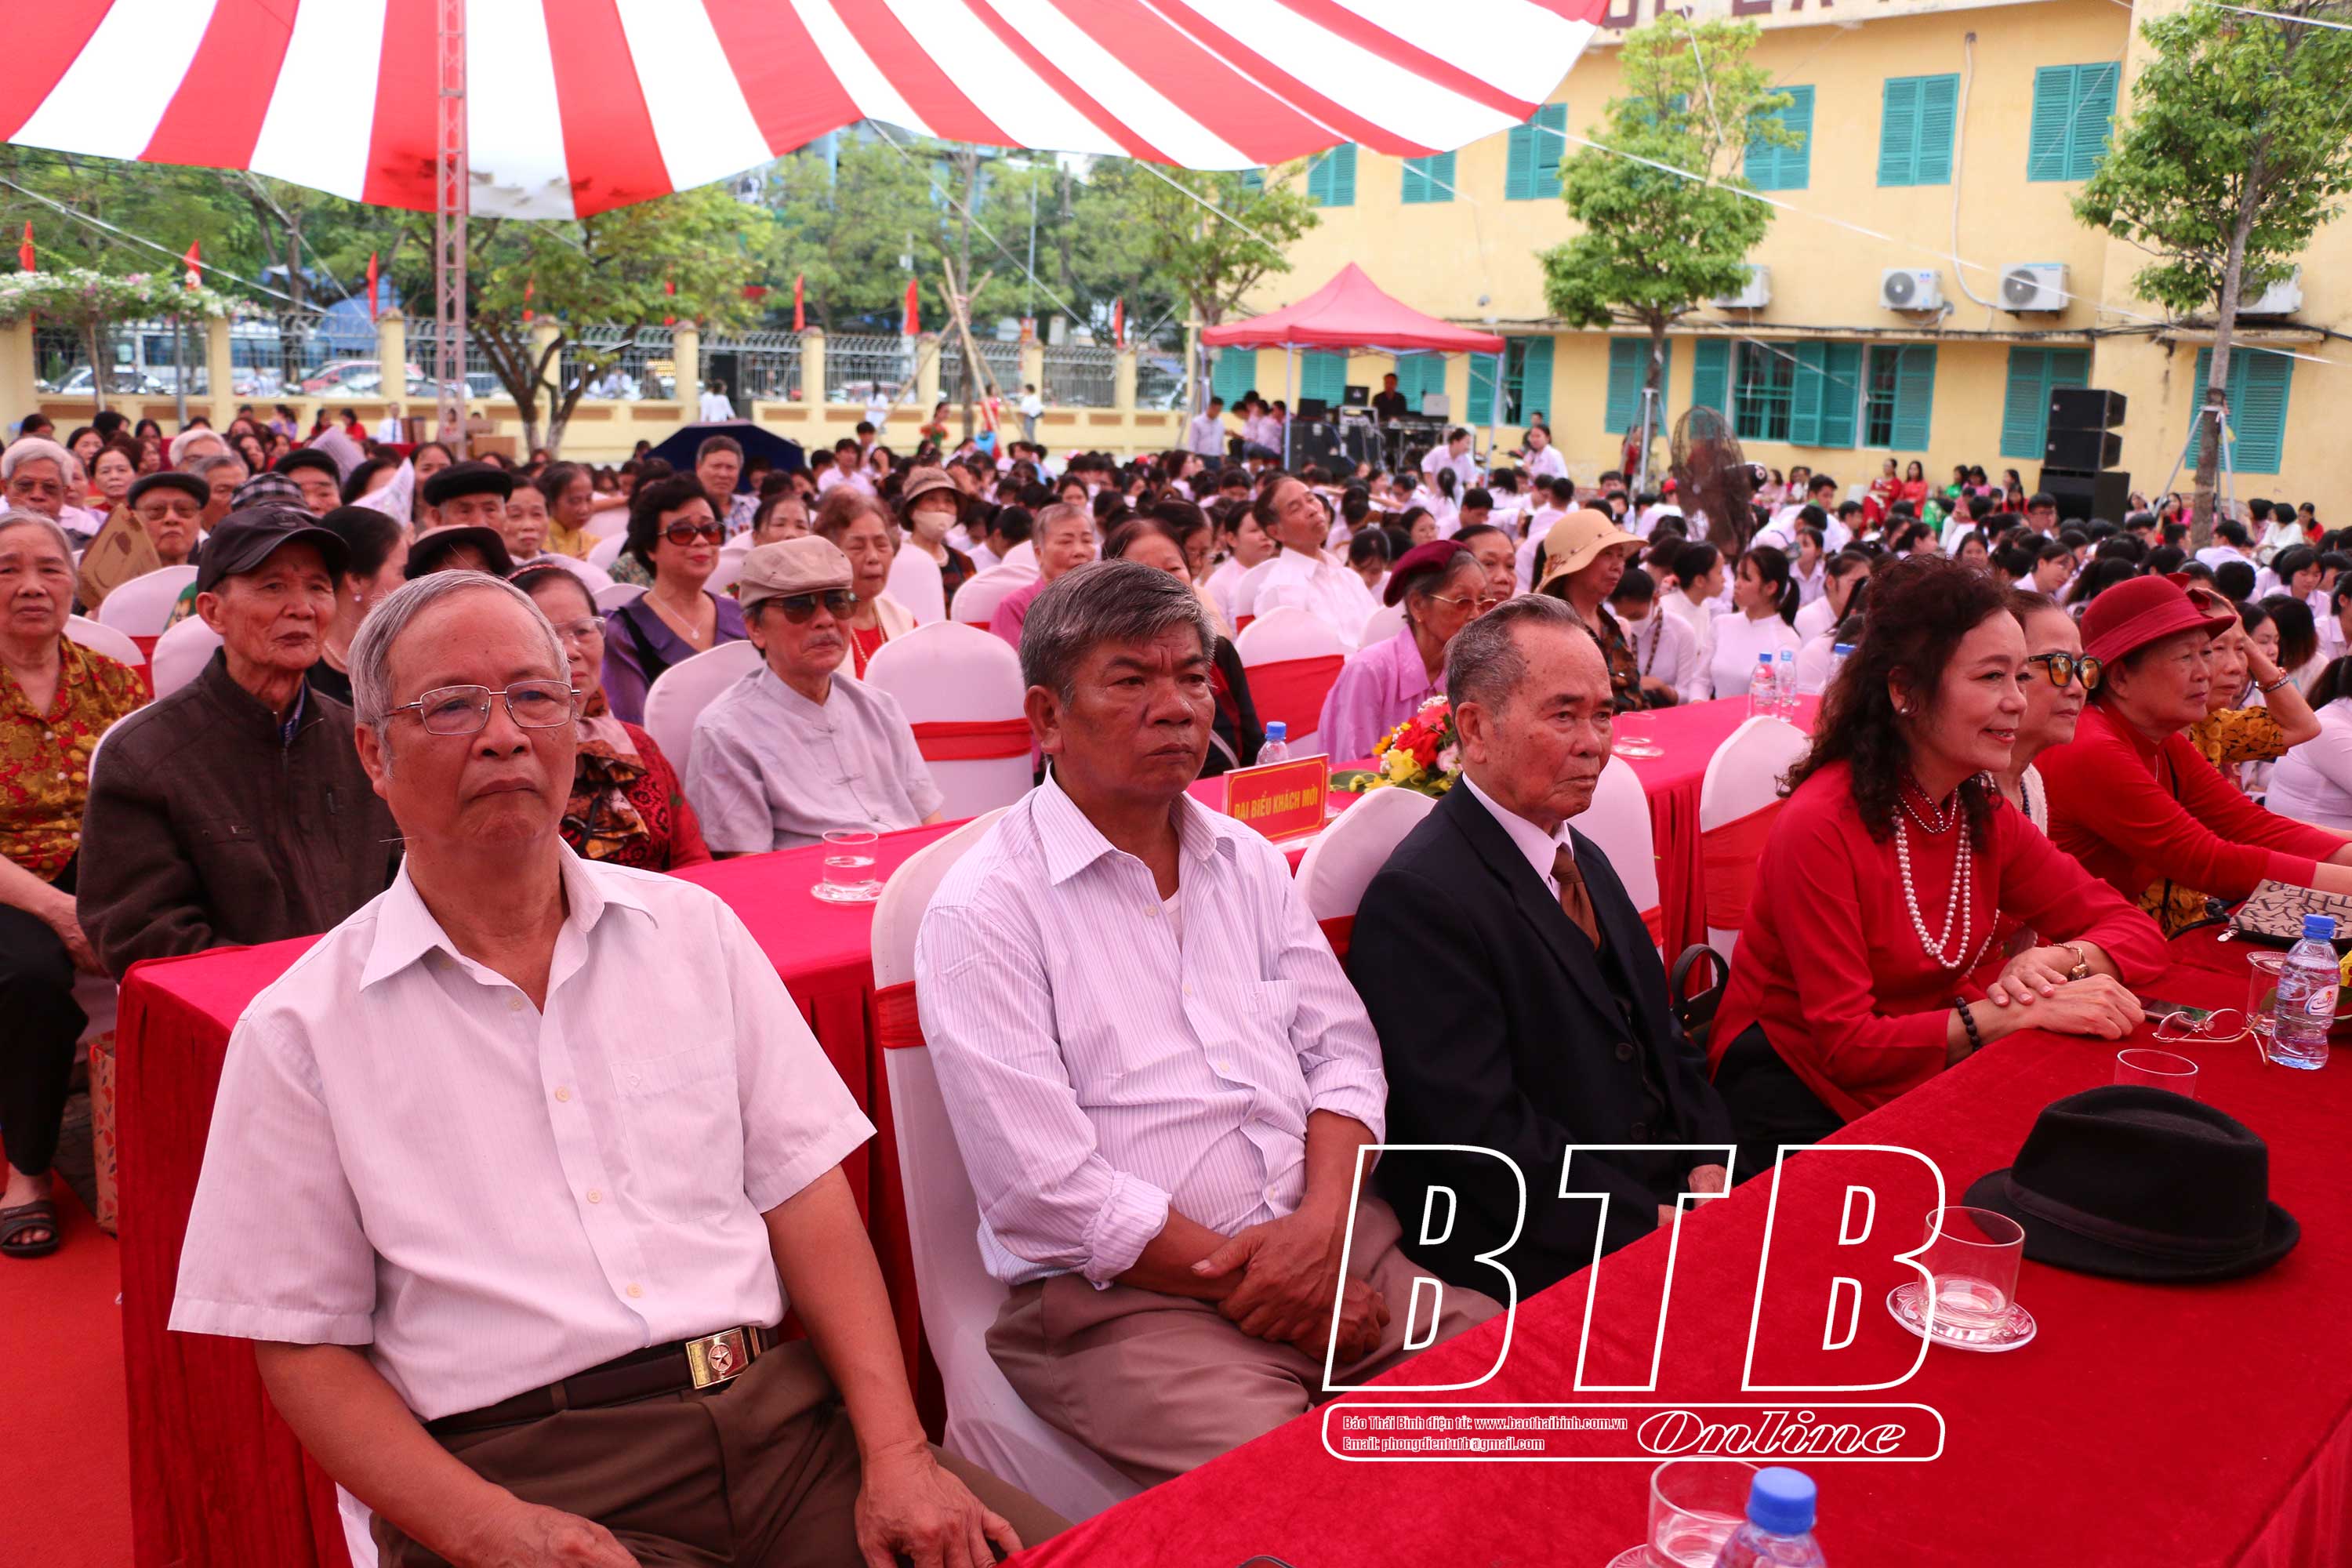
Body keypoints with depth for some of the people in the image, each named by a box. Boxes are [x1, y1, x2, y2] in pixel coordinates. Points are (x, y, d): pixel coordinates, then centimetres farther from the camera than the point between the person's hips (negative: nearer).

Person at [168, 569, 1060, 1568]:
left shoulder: (692, 929, 9)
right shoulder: (301, 1032, 2)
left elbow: (805, 1195, 5)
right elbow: (306, 1346, 3)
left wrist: (897, 1451, -6)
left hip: (779, 1414, 3)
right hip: (521, 1473, -2)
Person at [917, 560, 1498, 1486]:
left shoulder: (1248, 862, 14)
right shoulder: (983, 913, -8)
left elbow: (1342, 1049, 11)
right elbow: (1046, 1188, -13)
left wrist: (1323, 1222, -8)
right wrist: (1247, 1280, -12)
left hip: (1328, 1242, 6)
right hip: (1123, 1295, -6)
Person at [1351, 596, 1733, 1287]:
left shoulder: (1585, 861, 15)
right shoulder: (1419, 898, -17)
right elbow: (1481, 1132, -20)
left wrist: (1710, 1166, 1)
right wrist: (1651, 1223, -17)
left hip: (1665, 1208, 9)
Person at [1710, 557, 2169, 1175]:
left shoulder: (1982, 816, 2)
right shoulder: (1821, 826, -21)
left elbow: (2137, 932, 5)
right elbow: (1847, 1044, -20)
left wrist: (2059, 961, -17)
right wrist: (2018, 1013, -28)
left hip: (1931, 1087, 7)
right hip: (1800, 1106, -7)